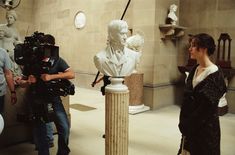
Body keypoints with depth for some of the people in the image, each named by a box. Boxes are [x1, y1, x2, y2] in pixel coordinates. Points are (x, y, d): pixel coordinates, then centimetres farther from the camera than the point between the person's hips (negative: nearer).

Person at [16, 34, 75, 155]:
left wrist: (51, 77, -22)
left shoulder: (57, 60, 1)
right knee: (41, 132, 9)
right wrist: (26, 82, -18)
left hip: (54, 99, -1)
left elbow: (71, 74, -12)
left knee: (64, 128, -7)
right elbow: (23, 83, 7)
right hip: (37, 101, 1)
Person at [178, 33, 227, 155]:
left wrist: (188, 124, -13)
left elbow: (208, 104, -18)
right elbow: (187, 98, 8)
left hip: (206, 125, -7)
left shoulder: (214, 74, -16)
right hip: (190, 124, 7)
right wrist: (184, 122, 3)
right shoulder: (194, 70, 5)